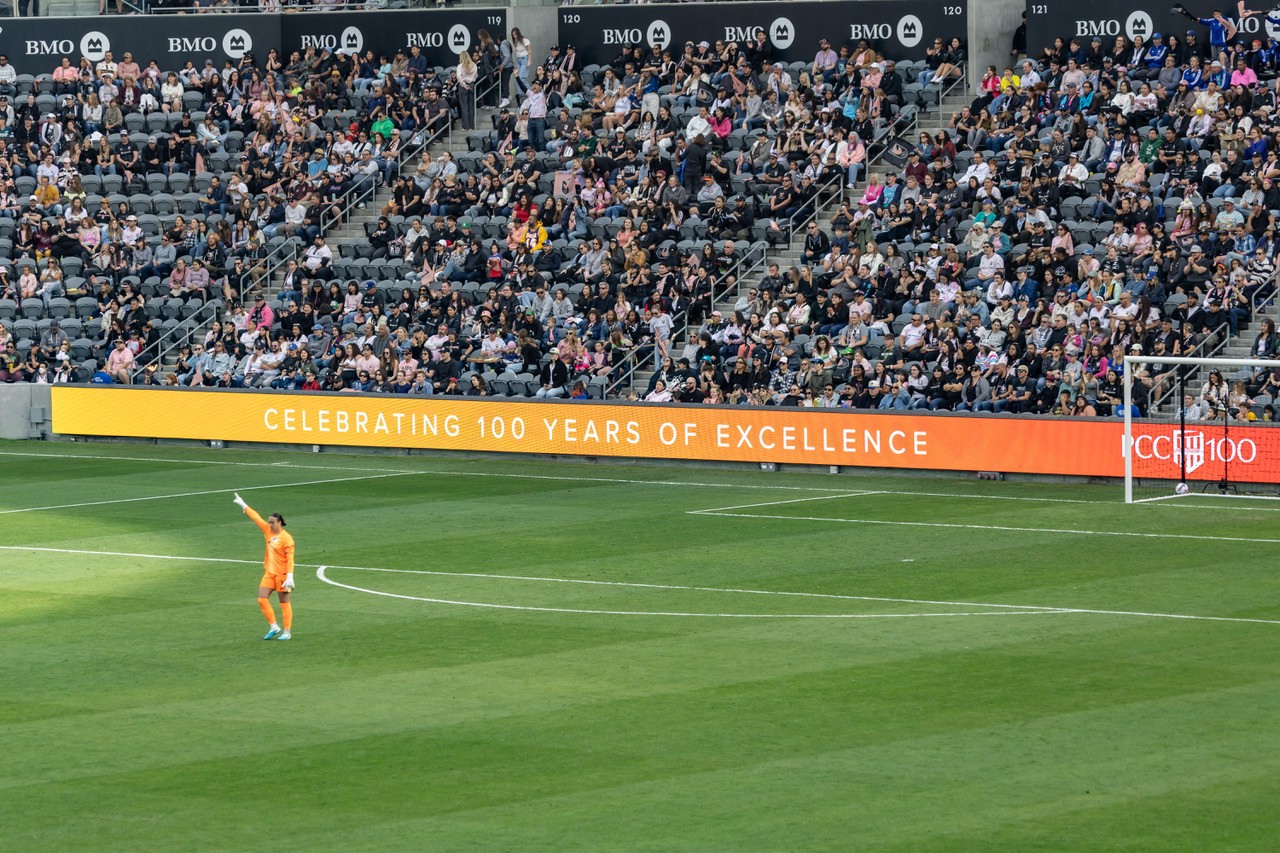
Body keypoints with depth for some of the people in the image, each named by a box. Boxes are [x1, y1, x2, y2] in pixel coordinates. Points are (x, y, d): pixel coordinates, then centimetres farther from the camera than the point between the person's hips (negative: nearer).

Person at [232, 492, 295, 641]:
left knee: (284, 603, 0)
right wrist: (243, 506, 19)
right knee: (262, 599, 3)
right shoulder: (268, 531, 6)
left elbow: (290, 559, -18)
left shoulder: (286, 538, -15)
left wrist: (290, 577, -23)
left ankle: (287, 633, 7)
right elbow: (256, 518, 14)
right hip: (269, 573, 8)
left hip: (281, 574, -8)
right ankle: (273, 627, 14)